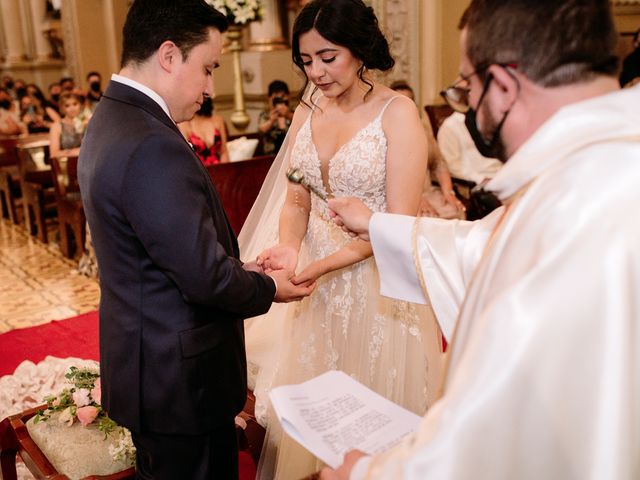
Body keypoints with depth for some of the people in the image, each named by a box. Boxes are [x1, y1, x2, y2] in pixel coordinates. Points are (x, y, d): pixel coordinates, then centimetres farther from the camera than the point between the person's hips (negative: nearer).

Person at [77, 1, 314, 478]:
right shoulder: (153, 147, -28)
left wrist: (236, 266, 4)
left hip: (145, 361, 10)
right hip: (181, 377, -9)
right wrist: (268, 288, -7)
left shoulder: (111, 119, 5)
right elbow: (205, 277, -25)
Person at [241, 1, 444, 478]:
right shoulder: (307, 113, 5)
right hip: (317, 281, 5)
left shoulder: (397, 112, -11)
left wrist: (325, 264, -24)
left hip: (378, 281, -5)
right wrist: (290, 247, -14)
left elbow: (400, 219, -16)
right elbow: (296, 201, 7)